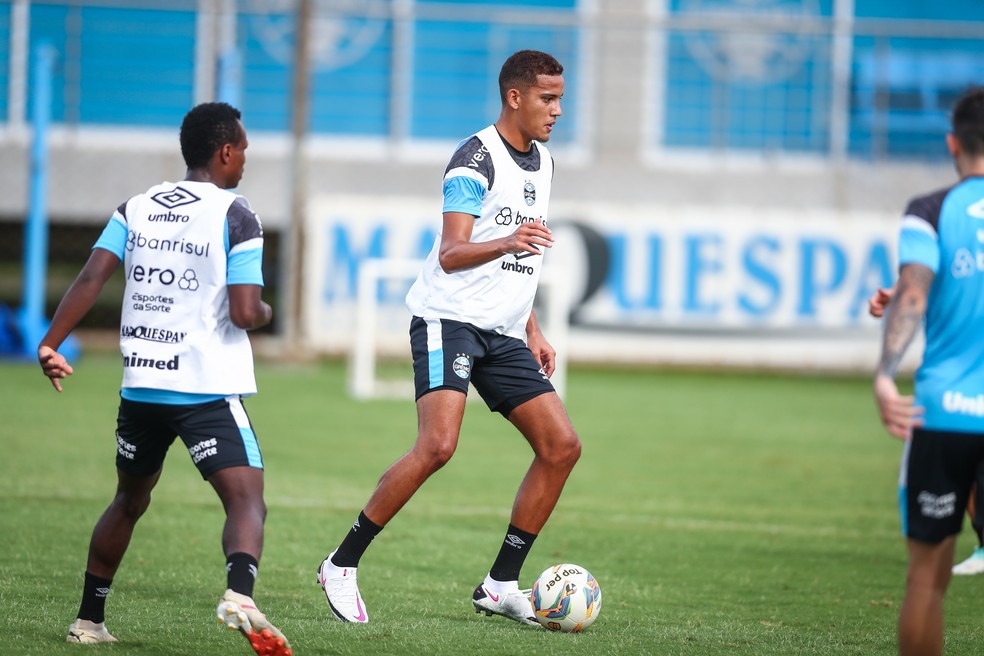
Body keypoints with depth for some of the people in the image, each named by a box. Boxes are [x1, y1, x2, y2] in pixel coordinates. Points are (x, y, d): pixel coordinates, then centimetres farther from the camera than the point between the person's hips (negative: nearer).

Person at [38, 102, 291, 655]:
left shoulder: (136, 209, 9)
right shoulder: (236, 217, -6)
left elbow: (91, 280, -2)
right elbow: (244, 313, -13)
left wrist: (51, 343, -1)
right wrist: (267, 312, 8)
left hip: (141, 386, 6)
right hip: (208, 390, -5)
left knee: (130, 502, 23)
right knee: (247, 501, -13)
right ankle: (240, 593, -41)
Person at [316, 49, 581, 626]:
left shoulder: (541, 163, 16)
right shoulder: (477, 157, -10)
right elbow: (452, 253, -20)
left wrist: (533, 331, 24)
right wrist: (508, 242, -38)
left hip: (503, 333, 8)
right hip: (450, 320, -8)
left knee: (562, 446, -1)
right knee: (439, 445, -24)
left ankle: (501, 585, 6)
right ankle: (342, 566, -13)